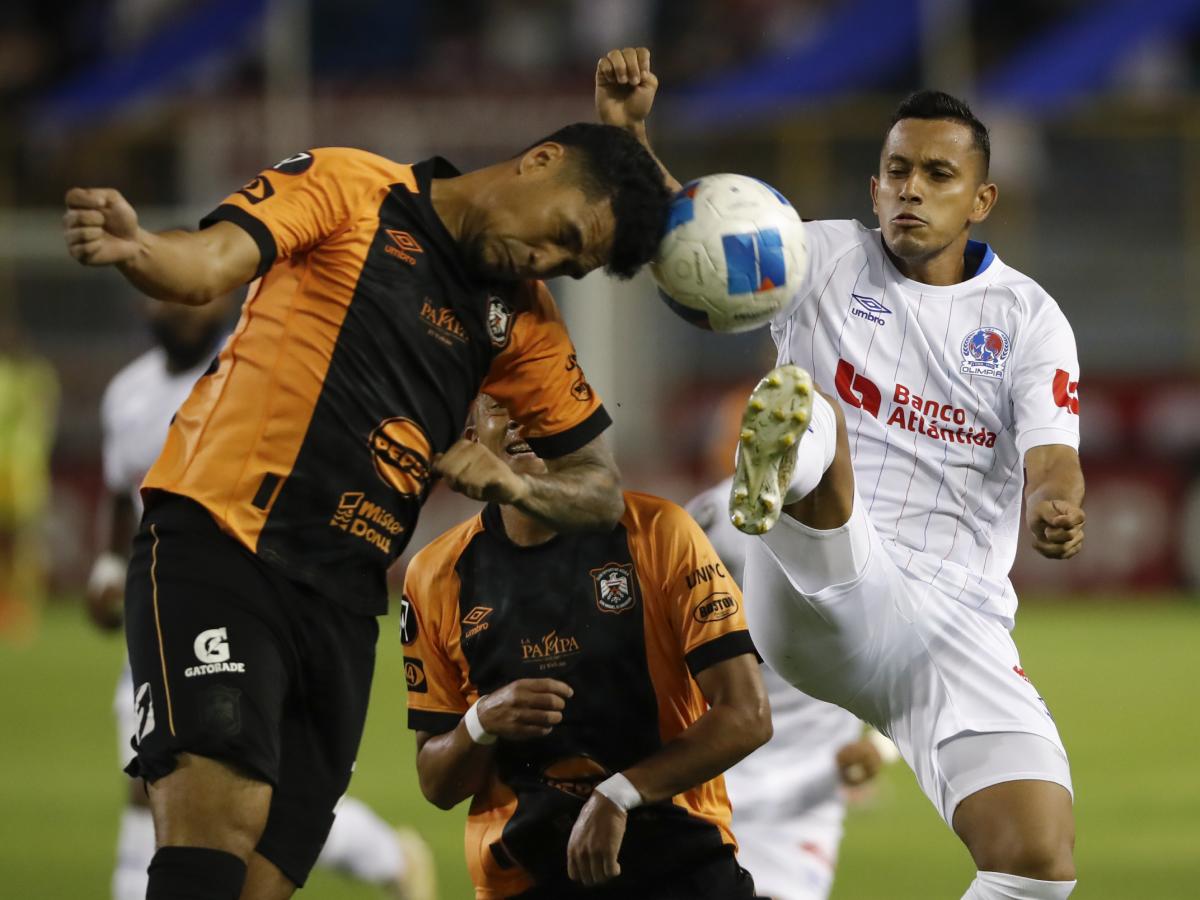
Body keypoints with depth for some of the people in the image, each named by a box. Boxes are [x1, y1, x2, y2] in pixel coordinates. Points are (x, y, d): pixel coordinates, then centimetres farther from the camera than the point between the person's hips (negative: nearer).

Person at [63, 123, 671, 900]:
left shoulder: (524, 319, 19)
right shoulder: (350, 188, 4)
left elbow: (601, 491, 22)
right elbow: (205, 266, -9)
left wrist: (515, 483, -1)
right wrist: (136, 248, -33)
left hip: (342, 604, 6)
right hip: (217, 547, -6)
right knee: (217, 821, -27)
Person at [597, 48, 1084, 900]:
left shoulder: (1028, 317, 8)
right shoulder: (824, 259, 10)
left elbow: (1052, 461, -5)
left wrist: (1055, 512, -29)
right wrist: (625, 133, -15)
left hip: (955, 626, 1)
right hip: (822, 596, -1)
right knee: (809, 411, -33)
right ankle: (780, 471, -71)